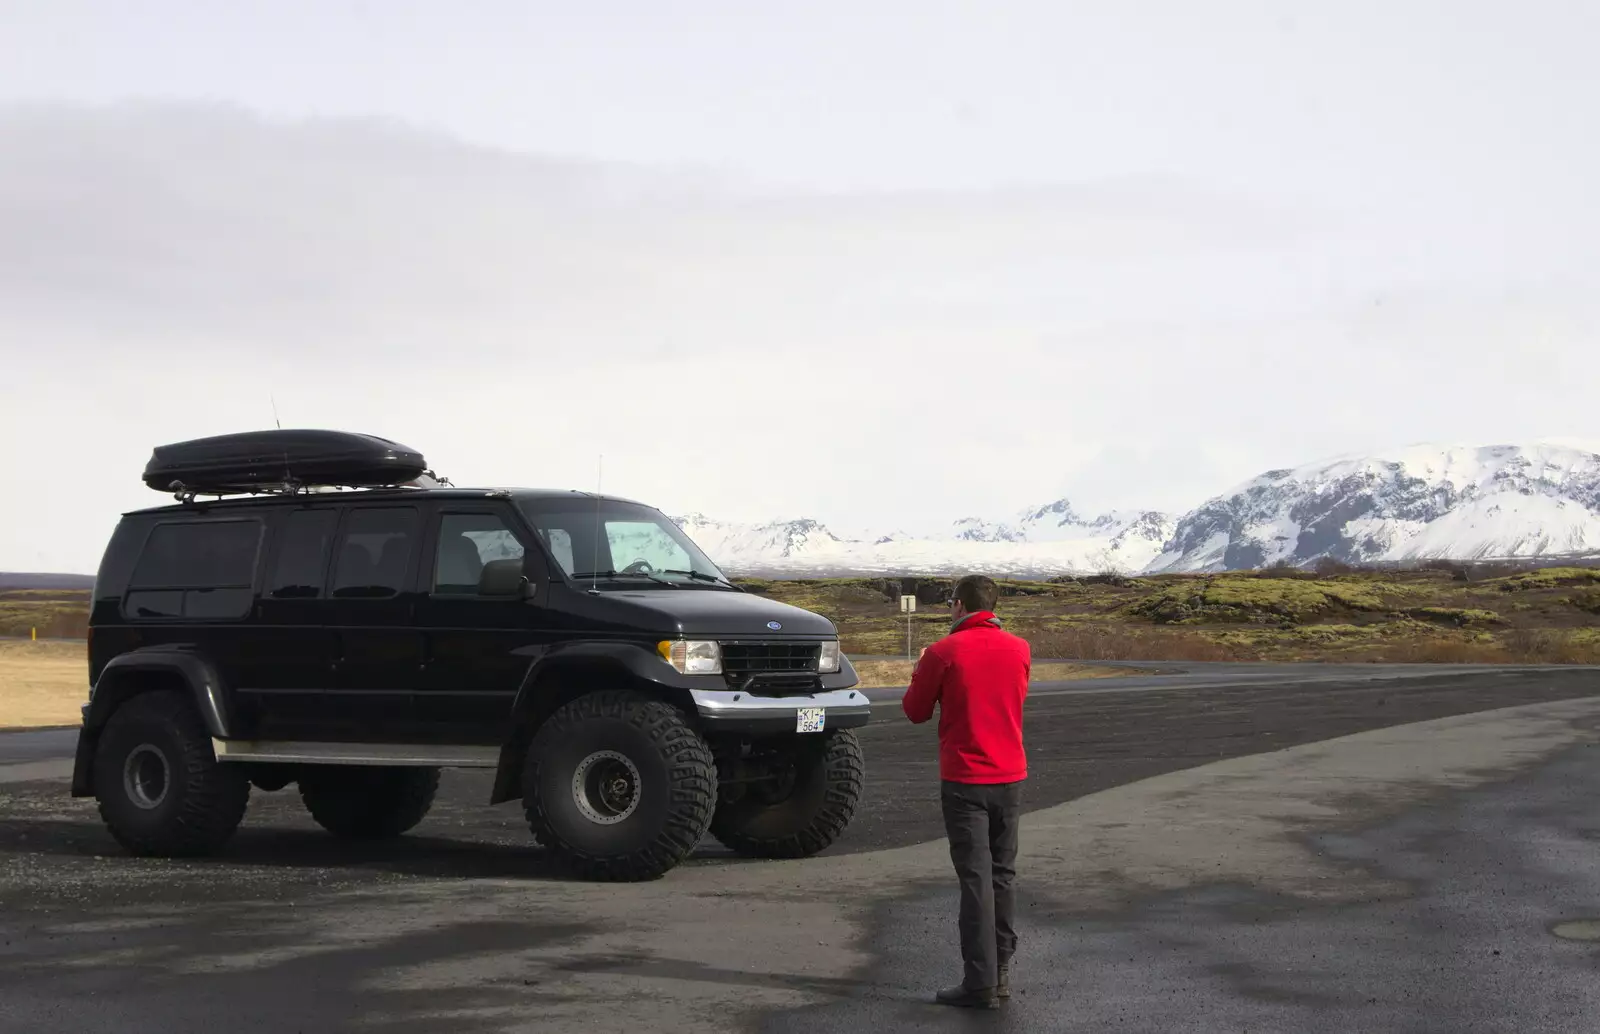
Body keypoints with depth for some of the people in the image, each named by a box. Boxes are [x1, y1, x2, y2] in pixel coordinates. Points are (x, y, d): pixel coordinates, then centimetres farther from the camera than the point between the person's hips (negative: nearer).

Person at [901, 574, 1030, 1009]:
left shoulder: (943, 653, -11)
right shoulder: (1019, 650, 2)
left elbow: (915, 711, 0)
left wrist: (921, 671, 18)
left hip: (964, 780, -4)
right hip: (1010, 776, 4)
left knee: (976, 878, -4)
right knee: (1002, 873, 15)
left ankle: (980, 982, -5)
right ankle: (1001, 970, 20)